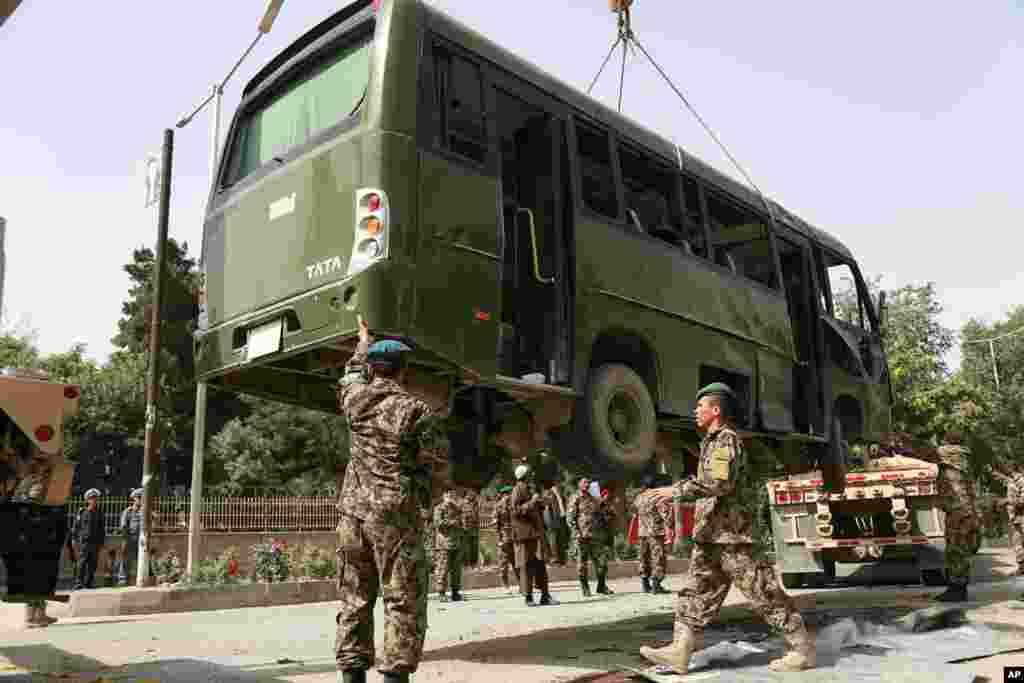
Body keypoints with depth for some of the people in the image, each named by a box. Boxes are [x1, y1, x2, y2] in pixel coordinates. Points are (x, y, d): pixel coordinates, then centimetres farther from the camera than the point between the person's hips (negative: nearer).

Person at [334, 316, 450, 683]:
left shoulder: (355, 398, 6)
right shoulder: (416, 410, -9)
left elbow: (352, 373, 28)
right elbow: (439, 457, -3)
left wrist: (364, 340, 44)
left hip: (353, 511, 6)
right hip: (396, 514, -5)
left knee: (354, 599, 13)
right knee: (403, 601, 1)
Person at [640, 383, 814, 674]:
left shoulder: (726, 439, -12)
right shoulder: (713, 442, 18)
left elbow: (720, 483, -26)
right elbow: (750, 483, 27)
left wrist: (677, 489, -24)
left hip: (730, 533, -10)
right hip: (711, 535, 10)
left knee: (763, 592, -2)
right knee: (696, 591, 4)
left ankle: (802, 648, 9)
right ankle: (680, 650, 3)